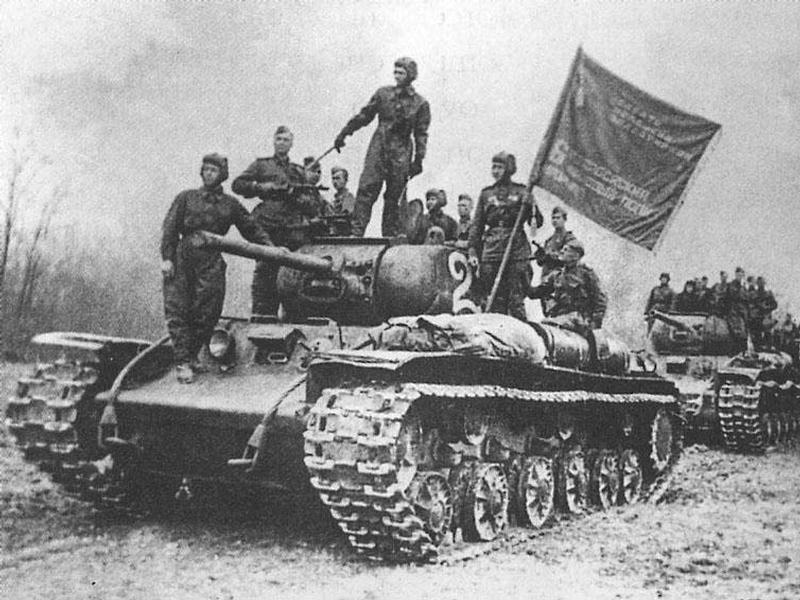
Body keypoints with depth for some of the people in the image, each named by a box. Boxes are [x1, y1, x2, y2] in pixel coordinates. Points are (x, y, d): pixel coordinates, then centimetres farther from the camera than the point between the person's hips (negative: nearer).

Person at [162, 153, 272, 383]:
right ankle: (183, 362, -6)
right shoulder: (186, 198, 12)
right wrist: (166, 258, -4)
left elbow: (252, 230, 19)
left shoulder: (230, 204, 14)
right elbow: (169, 228, 6)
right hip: (181, 261, -1)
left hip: (211, 265, 1)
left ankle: (192, 355, 16)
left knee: (206, 315, -3)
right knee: (177, 313, -8)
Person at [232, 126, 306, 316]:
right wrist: (261, 187, -4)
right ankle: (260, 312, -6)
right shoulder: (261, 165, 16)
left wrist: (297, 193, 1)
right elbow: (237, 184, 9)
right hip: (266, 224, -2)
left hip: (292, 228, 2)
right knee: (264, 270, -8)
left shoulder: (298, 171, 24)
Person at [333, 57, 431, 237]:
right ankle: (356, 232, -15)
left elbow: (421, 134, 4)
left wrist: (418, 160, -3)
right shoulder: (383, 94, 8)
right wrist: (344, 133, 11)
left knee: (393, 198, 1)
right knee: (366, 190, -11)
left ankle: (390, 236, 7)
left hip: (401, 154, -1)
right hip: (378, 148, 1)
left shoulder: (420, 104, 4)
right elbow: (364, 116, 14)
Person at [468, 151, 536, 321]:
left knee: (516, 300, -4)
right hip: (491, 252, 2)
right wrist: (473, 251, 4)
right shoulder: (486, 194, 13)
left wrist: (530, 205, -15)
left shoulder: (520, 192, 7)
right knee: (494, 299, 2)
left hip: (517, 251, -2)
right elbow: (476, 226, 13)